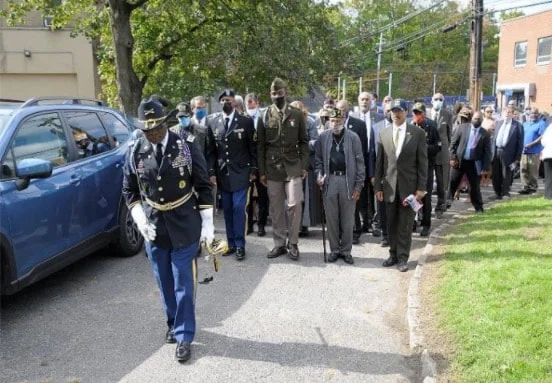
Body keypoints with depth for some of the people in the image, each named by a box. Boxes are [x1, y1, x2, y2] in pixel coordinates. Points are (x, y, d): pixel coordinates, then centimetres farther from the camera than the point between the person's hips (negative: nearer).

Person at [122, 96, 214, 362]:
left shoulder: (186, 146, -9)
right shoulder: (135, 152, -3)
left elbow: (203, 186, -4)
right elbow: (129, 190, 7)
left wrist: (207, 223, -6)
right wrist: (140, 219, -7)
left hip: (184, 226, -2)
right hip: (154, 227, 3)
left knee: (183, 284, 2)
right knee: (165, 284, 16)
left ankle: (184, 336, 16)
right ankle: (174, 324, 37)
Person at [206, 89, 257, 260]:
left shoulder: (246, 121, -1)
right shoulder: (212, 122, 4)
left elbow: (253, 148, 1)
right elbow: (210, 150, 4)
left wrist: (253, 170, -3)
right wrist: (211, 172, -1)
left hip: (240, 172, -3)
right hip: (222, 173, 3)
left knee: (239, 208, -5)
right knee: (227, 210, 8)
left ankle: (240, 245, 4)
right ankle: (231, 243, 17)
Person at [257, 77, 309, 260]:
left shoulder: (297, 115, 3)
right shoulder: (264, 117, 4)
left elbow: (304, 142, 5)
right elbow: (261, 146, 5)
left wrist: (304, 165, -3)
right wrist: (261, 171, 1)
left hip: (293, 167, -1)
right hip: (272, 168, 1)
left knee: (294, 205, -6)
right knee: (276, 209, 7)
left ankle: (293, 243, 10)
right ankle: (279, 244, 18)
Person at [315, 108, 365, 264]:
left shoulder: (353, 137, -3)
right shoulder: (323, 137, 3)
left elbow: (359, 162, -2)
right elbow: (318, 159, 11)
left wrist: (358, 185, -6)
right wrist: (319, 174, -6)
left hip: (348, 181, -2)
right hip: (329, 180, 2)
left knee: (347, 219, 8)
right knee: (331, 219, 8)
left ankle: (346, 250, 20)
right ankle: (334, 250, 21)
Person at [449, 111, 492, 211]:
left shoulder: (485, 134, -2)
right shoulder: (462, 127, -1)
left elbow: (487, 152, -2)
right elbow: (453, 143, 1)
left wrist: (485, 168, -8)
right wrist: (453, 157, -6)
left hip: (474, 164, 0)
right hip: (459, 161, 1)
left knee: (475, 186, 7)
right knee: (452, 183, 7)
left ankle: (478, 207, 21)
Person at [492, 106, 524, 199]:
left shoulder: (518, 125, -3)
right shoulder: (499, 123, 14)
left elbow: (520, 143, -5)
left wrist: (517, 158, -9)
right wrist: (492, 152, 9)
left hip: (507, 153, -5)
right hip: (496, 152, 5)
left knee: (506, 175, 2)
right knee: (495, 174, 10)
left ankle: (505, 193, 14)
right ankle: (497, 193, 23)